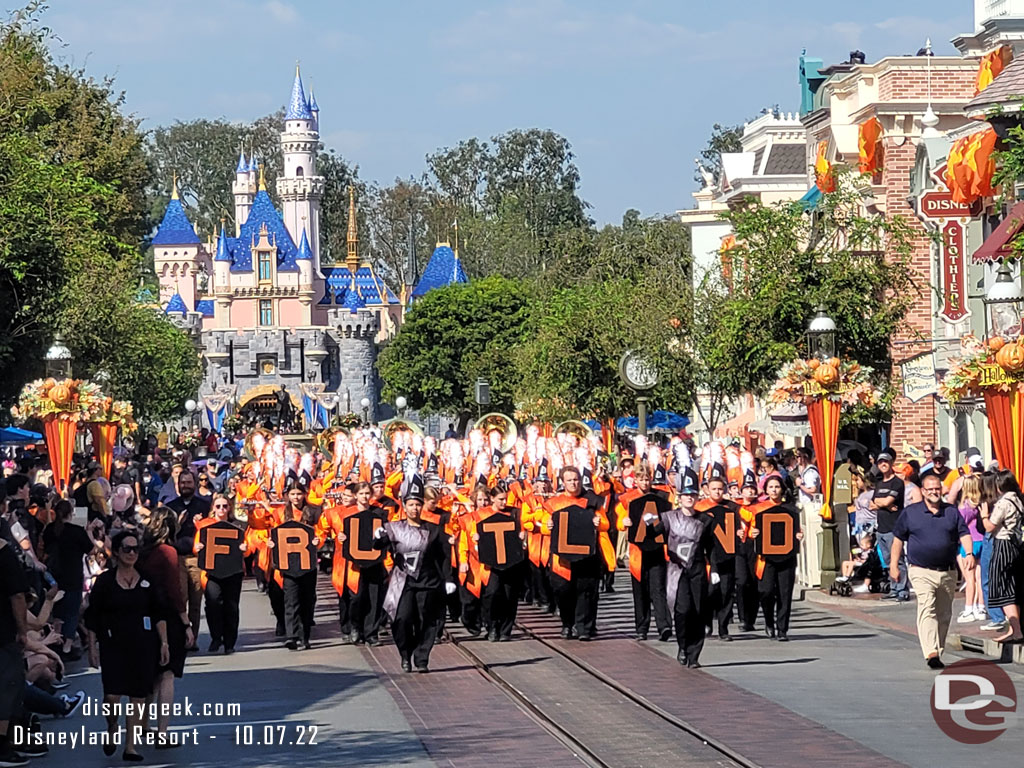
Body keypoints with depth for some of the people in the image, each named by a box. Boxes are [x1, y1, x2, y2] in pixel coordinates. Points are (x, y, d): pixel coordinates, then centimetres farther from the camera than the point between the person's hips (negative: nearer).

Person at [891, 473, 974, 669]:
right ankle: (931, 653, -31)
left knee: (944, 614, 10)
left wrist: (969, 553, -15)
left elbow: (964, 534, 4)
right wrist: (894, 564, 5)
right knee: (927, 609, -20)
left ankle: (938, 653, 21)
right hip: (922, 571, -4)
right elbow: (898, 538, 10)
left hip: (948, 572, 4)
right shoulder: (910, 513, 5)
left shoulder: (952, 512, 11)